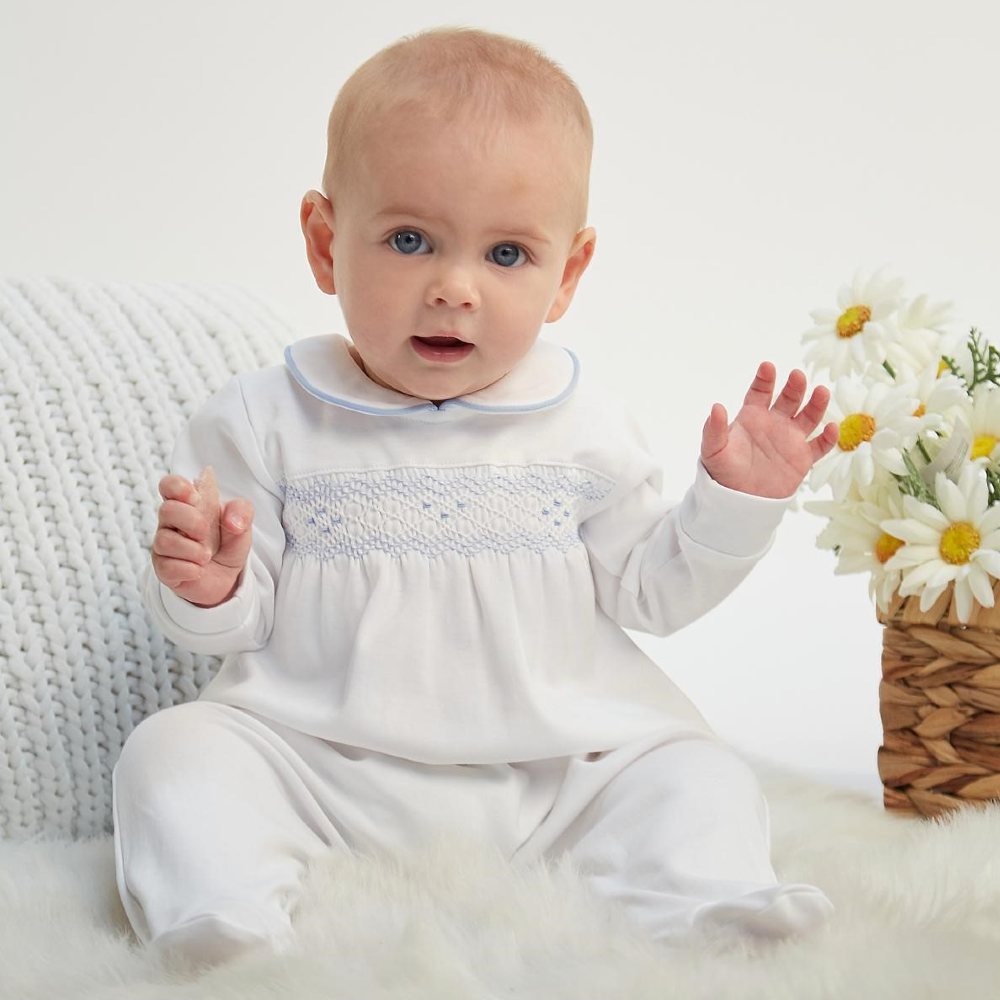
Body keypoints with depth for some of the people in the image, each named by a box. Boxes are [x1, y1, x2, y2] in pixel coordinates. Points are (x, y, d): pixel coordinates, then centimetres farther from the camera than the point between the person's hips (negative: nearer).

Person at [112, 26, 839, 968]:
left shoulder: (582, 428, 4)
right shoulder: (266, 421, -2)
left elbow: (646, 590, 10)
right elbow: (240, 622, 1)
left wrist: (733, 504, -4)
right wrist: (210, 589, -23)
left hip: (558, 768, 1)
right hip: (318, 765, -1)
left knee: (699, 780, -16)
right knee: (177, 752, -22)